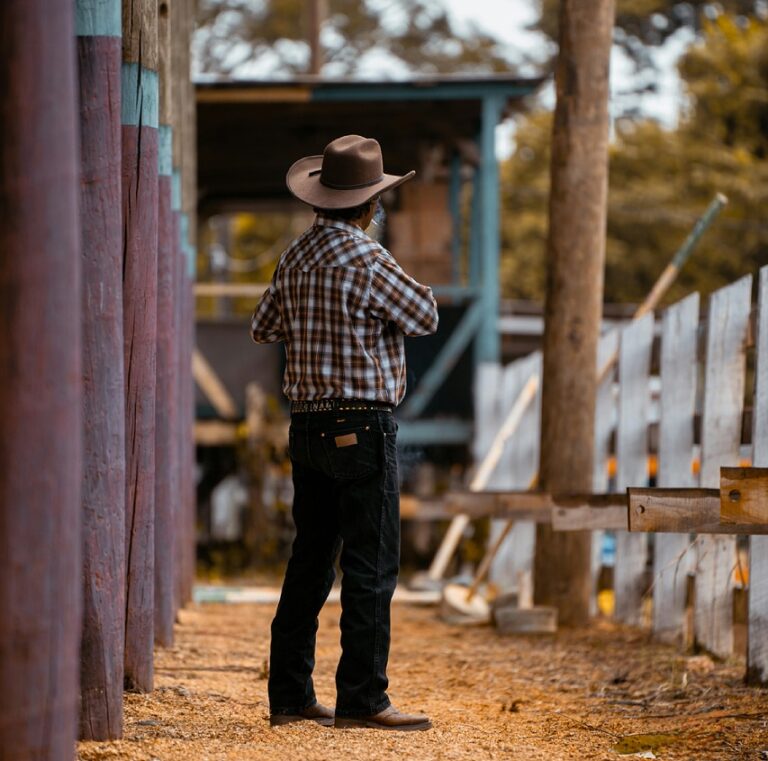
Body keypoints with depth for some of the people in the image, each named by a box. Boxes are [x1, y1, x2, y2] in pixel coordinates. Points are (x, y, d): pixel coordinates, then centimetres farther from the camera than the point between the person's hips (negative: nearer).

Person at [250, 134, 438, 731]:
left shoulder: (295, 258, 9)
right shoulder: (365, 260, -15)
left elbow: (263, 327, 21)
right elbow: (425, 318, -6)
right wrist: (407, 287, 12)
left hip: (308, 428, 8)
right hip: (362, 427, -8)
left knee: (310, 563, 13)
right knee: (371, 568, -4)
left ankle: (290, 694, 15)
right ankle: (361, 698, -4)